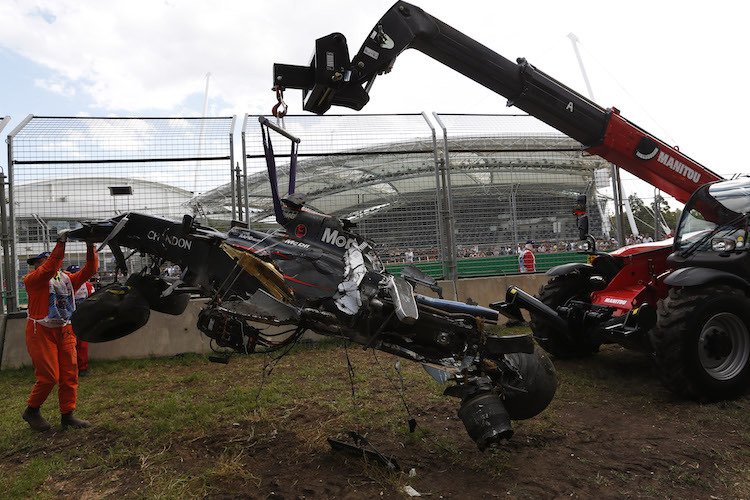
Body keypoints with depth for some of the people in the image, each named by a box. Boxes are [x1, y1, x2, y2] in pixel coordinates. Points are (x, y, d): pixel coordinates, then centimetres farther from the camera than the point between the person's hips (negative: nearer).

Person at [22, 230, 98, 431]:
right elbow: (49, 269, -26)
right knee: (49, 376, -5)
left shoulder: (67, 279, 10)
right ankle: (32, 411, 19)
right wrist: (60, 244, -29)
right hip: (41, 332, -6)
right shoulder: (32, 279, -7)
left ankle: (67, 415, 14)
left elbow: (89, 270, 1)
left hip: (64, 331, 6)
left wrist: (90, 248, -10)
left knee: (70, 375, 4)